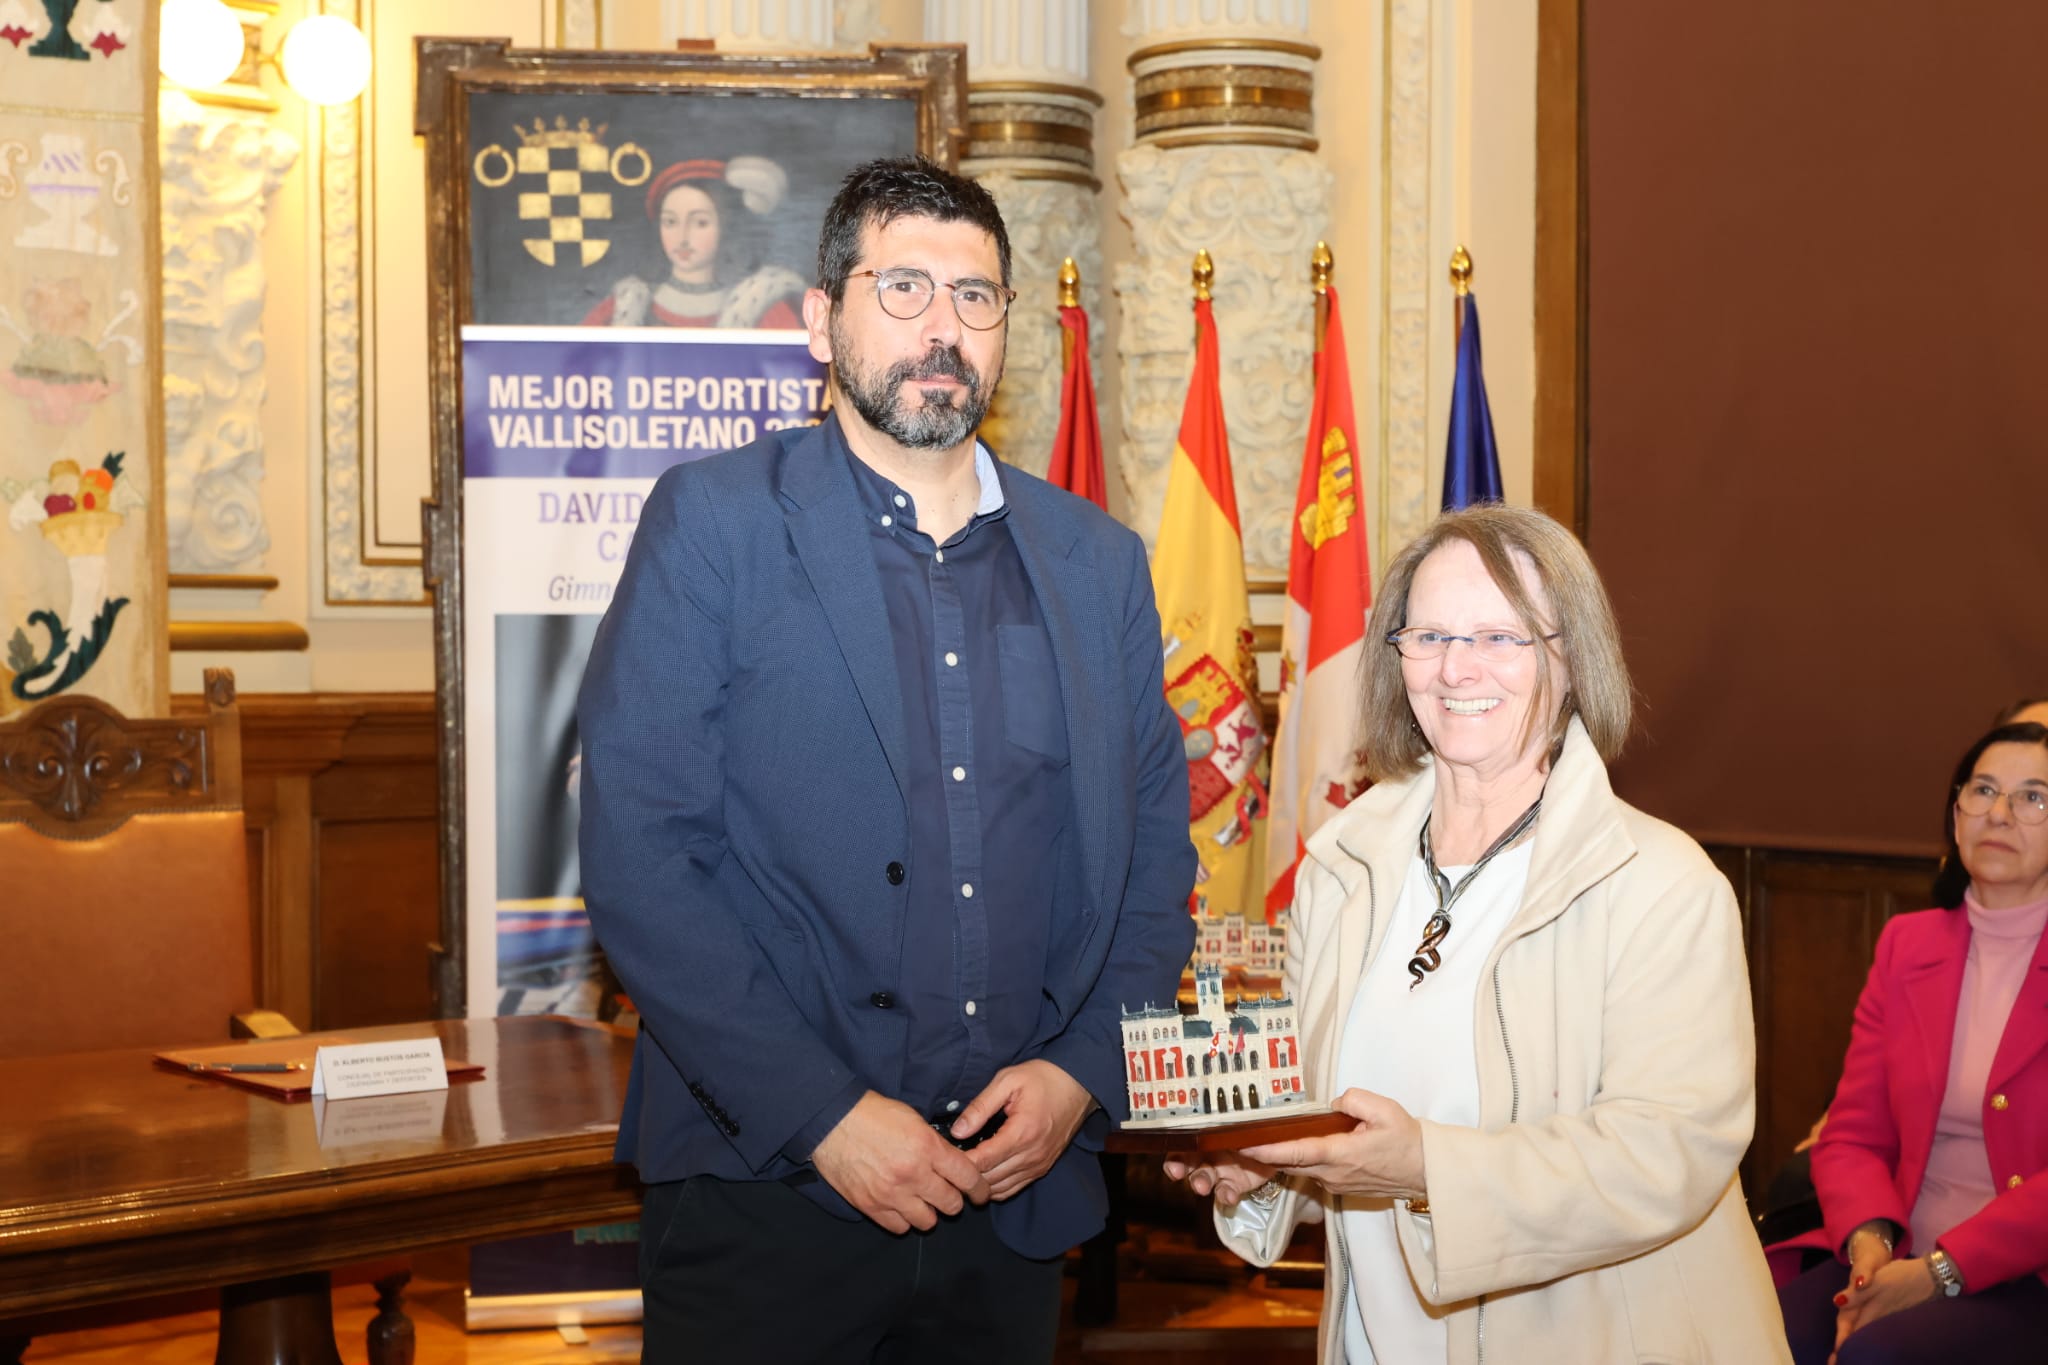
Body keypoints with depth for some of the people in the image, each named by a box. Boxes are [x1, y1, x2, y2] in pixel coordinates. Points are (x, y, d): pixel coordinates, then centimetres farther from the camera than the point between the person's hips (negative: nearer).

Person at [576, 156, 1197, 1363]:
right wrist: (822, 1114, -15)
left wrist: (1081, 1072, -4)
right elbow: (637, 854, -10)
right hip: (767, 1190, -3)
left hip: (1015, 1199, 4)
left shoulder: (1099, 562, 9)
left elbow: (1156, 855, 12)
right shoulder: (713, 525, -3)